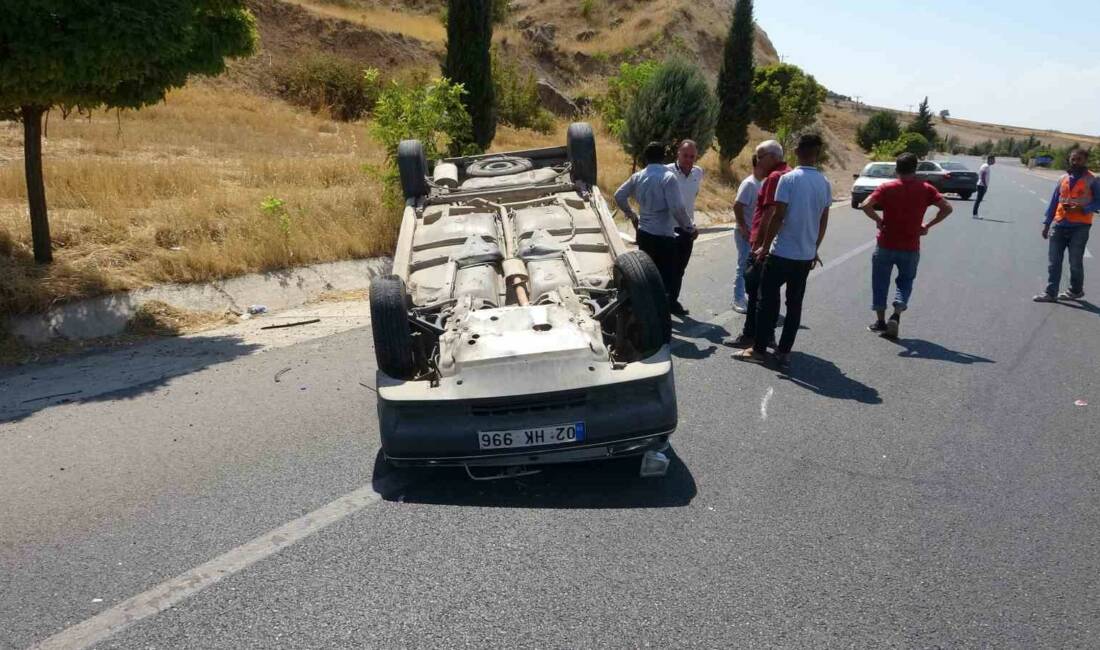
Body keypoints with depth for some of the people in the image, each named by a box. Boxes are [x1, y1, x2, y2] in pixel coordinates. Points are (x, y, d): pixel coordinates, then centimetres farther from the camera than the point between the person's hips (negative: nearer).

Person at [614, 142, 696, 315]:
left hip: (643, 234, 7)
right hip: (663, 236, -7)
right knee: (670, 279, 1)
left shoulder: (638, 177, 4)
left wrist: (631, 215, 26)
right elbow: (677, 208, -20)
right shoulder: (668, 177, -15)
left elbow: (619, 196, 14)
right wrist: (690, 228, -7)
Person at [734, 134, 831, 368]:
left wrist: (765, 246, -6)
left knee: (768, 299, 5)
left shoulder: (788, 179, -13)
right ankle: (784, 351, 13)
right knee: (795, 303, 10)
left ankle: (759, 349, 8)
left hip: (782, 252, -5)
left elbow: (778, 217, -15)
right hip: (806, 254, 5)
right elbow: (823, 221, 10)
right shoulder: (825, 183, 5)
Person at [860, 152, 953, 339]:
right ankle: (896, 316, -4)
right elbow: (947, 208, -6)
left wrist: (878, 220, -4)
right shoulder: (926, 189, -2)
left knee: (881, 282, 13)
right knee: (906, 281, 17)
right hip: (911, 247, 1)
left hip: (886, 245, -1)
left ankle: (880, 322, 18)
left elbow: (865, 205, -19)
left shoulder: (887, 188, -7)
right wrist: (928, 225, 1)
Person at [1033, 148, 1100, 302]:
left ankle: (1076, 291, 21)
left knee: (1075, 262, 2)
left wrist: (1081, 209, -18)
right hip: (1059, 225, 4)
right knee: (1054, 261, 3)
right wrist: (1047, 224, 12)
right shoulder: (1063, 179, 12)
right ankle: (1050, 293, 8)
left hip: (1080, 227, -4)